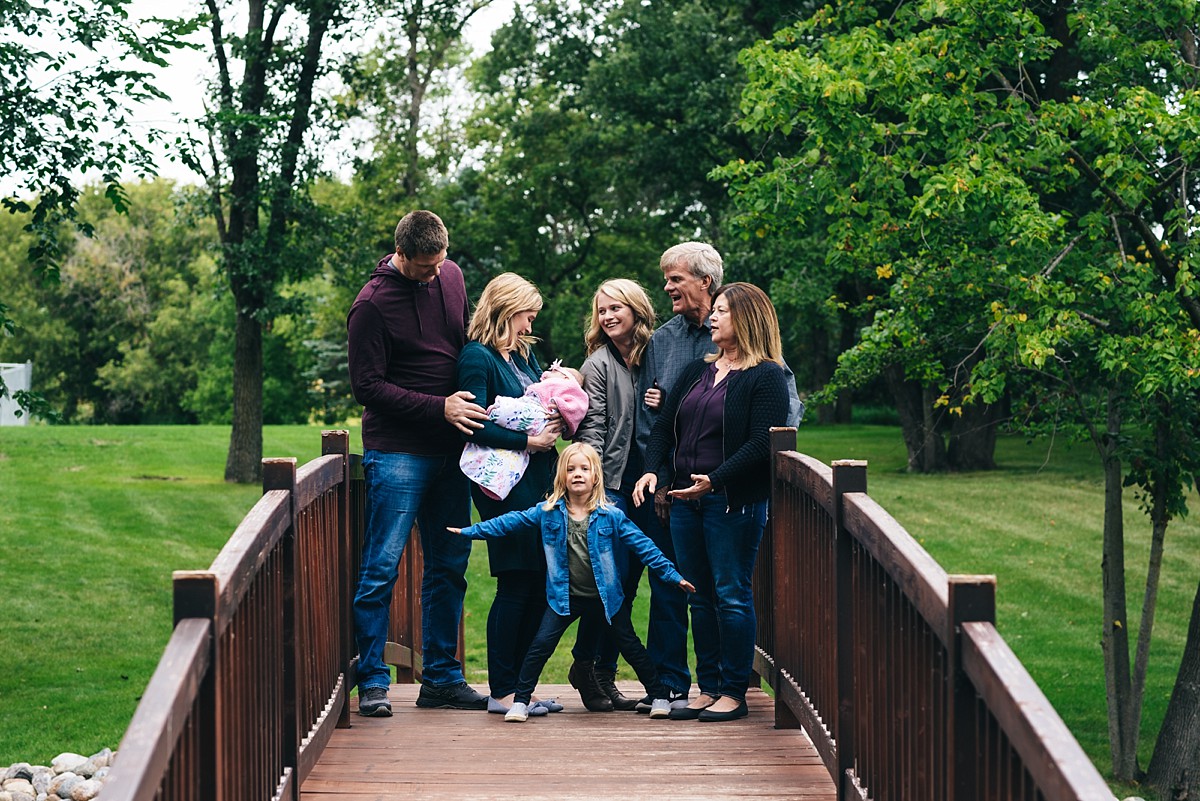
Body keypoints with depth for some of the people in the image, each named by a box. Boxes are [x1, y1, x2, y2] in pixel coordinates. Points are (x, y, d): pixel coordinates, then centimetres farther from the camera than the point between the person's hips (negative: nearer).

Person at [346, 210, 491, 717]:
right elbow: (367, 387, -13)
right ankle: (372, 681, 1)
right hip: (396, 452, -7)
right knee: (381, 567, -6)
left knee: (449, 568, 10)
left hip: (448, 451, 7)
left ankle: (441, 678, 17)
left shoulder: (450, 277, 8)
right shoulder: (373, 304, -11)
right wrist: (438, 407, -17)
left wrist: (470, 400, 9)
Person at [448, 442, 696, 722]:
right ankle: (520, 701, 1)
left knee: (631, 647, 8)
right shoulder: (548, 512, -5)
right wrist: (470, 531, 1)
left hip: (605, 597, 0)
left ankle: (660, 696, 21)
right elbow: (510, 522, 2)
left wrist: (672, 575, -7)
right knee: (541, 646, -8)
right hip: (564, 597, 0)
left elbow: (642, 545, -5)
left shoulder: (610, 516, -8)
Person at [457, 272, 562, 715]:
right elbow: (476, 426, -16)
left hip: (538, 475, 8)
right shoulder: (478, 357, -8)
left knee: (540, 582, 7)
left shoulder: (524, 353, 18)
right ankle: (501, 692, 1)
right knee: (516, 584, -6)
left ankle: (521, 686, 15)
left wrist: (554, 420, 2)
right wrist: (528, 440, -16)